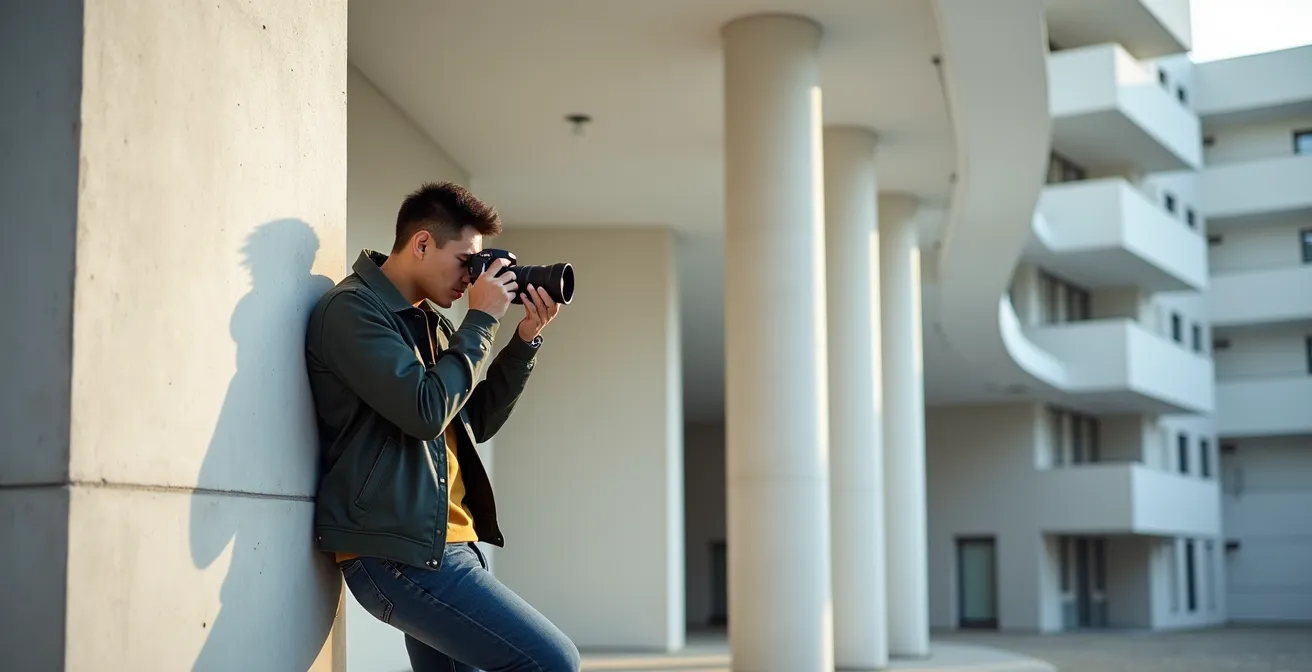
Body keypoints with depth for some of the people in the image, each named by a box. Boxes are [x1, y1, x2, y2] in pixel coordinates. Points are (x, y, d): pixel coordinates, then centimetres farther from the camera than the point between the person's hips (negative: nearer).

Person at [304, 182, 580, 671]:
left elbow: (477, 421, 20)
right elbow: (427, 411, -20)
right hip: (395, 552, -10)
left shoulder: (430, 321, 17)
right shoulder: (352, 309, -10)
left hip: (436, 544, 10)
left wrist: (526, 339, 9)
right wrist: (482, 320, -10)